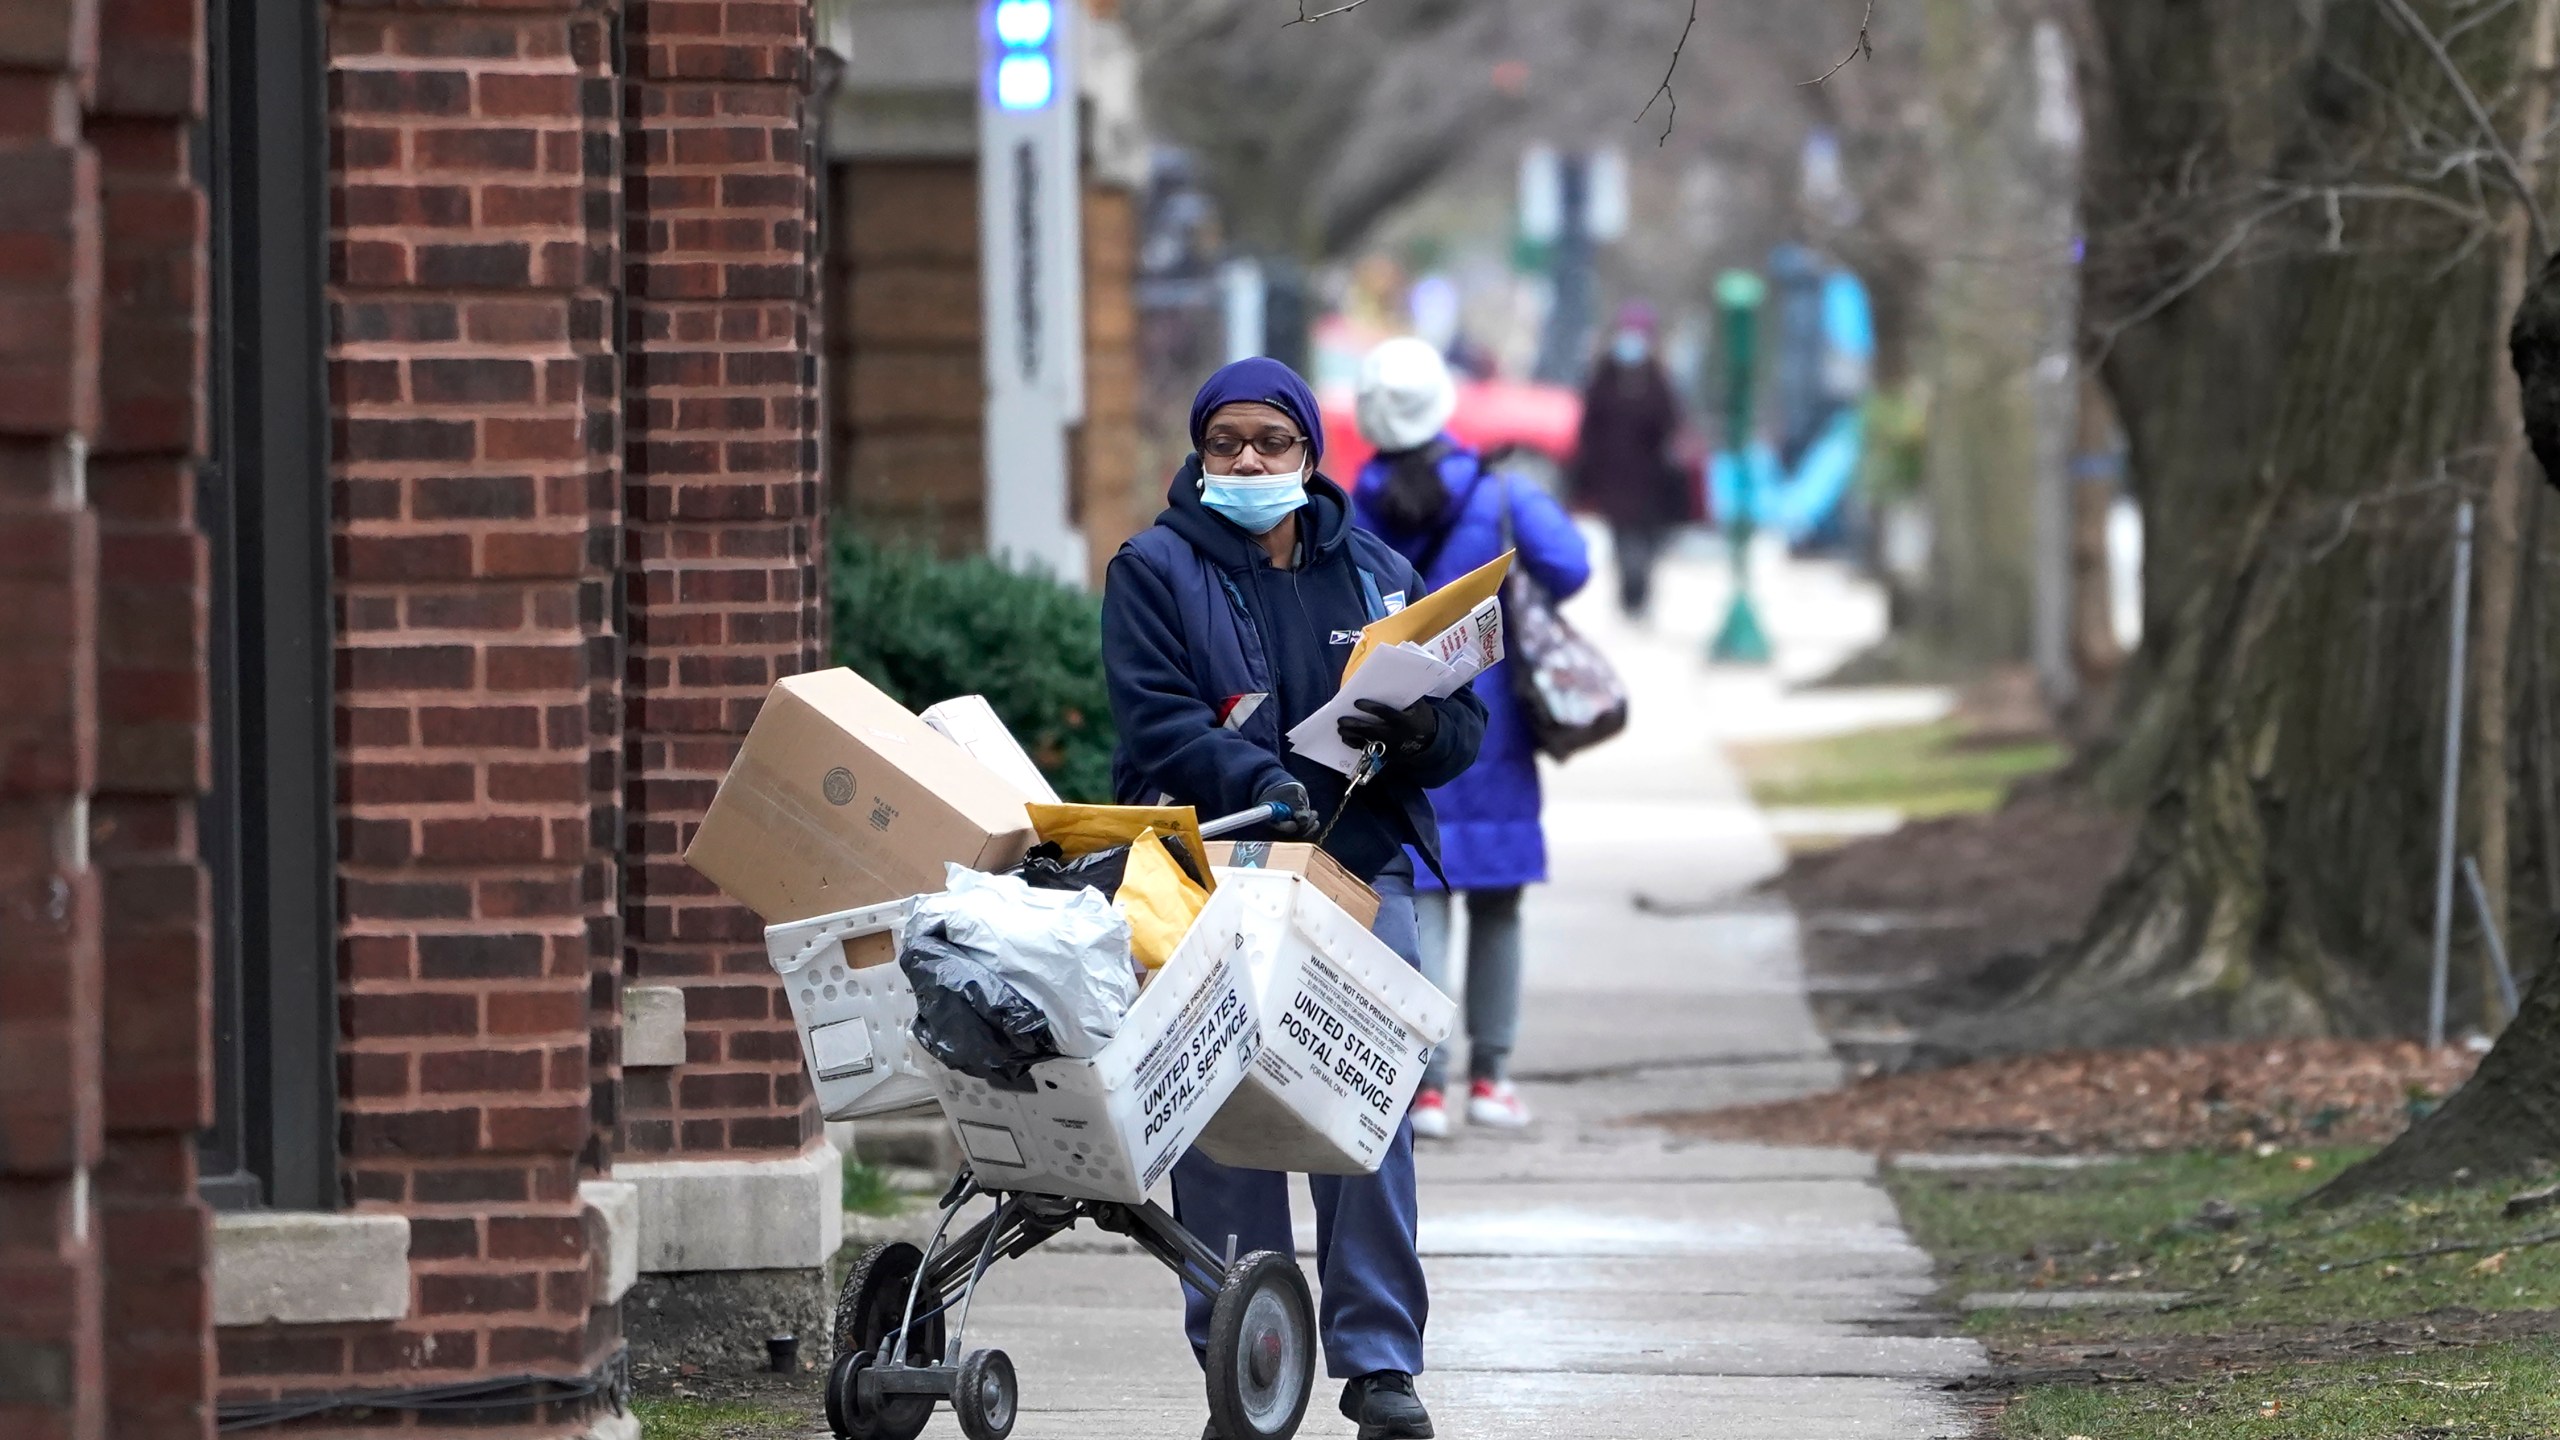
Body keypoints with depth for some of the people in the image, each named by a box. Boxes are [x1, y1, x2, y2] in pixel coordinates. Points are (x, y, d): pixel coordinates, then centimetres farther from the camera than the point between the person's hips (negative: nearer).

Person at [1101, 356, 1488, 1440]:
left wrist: (1419, 730, -10)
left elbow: (1464, 727, 14)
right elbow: (1159, 725, -9)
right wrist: (1260, 784, -25)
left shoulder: (1374, 574, 16)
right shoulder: (1157, 572, 5)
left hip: (1361, 871, 2)